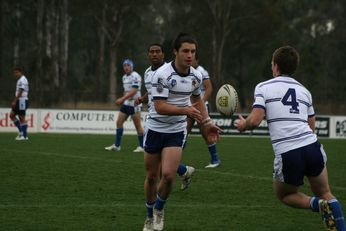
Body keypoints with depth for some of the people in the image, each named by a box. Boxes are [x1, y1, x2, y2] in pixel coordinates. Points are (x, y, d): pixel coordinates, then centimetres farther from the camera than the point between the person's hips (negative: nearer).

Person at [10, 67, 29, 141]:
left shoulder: (22, 80, -13)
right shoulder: (19, 80, 18)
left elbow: (20, 92, -20)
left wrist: (14, 101, -20)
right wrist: (14, 101, 20)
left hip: (22, 101, -10)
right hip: (19, 101, 10)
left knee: (22, 118, -6)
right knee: (12, 115, 8)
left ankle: (24, 136, -3)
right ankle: (21, 131, 10)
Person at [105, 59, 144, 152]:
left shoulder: (135, 76, -13)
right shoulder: (124, 77, 13)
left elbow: (133, 91, -21)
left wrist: (122, 99, -24)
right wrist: (123, 100, 13)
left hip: (134, 104, -9)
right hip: (126, 103, 9)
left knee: (138, 125, -3)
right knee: (119, 122, 5)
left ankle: (141, 146, 4)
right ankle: (116, 145, 9)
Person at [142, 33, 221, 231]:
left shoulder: (196, 76, -2)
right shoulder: (162, 75, -20)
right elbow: (159, 106, -25)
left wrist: (207, 123, 16)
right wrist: (186, 110, -34)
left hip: (177, 132, 2)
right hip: (155, 130, -2)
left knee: (168, 174, -15)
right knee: (152, 176, 8)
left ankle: (159, 209, 12)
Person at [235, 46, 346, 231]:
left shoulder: (263, 87, 4)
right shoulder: (304, 90, 19)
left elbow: (254, 120, -7)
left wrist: (243, 125, 15)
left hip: (287, 155, -3)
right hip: (312, 147, 4)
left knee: (284, 195, 24)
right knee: (325, 193, 24)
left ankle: (317, 204, -4)